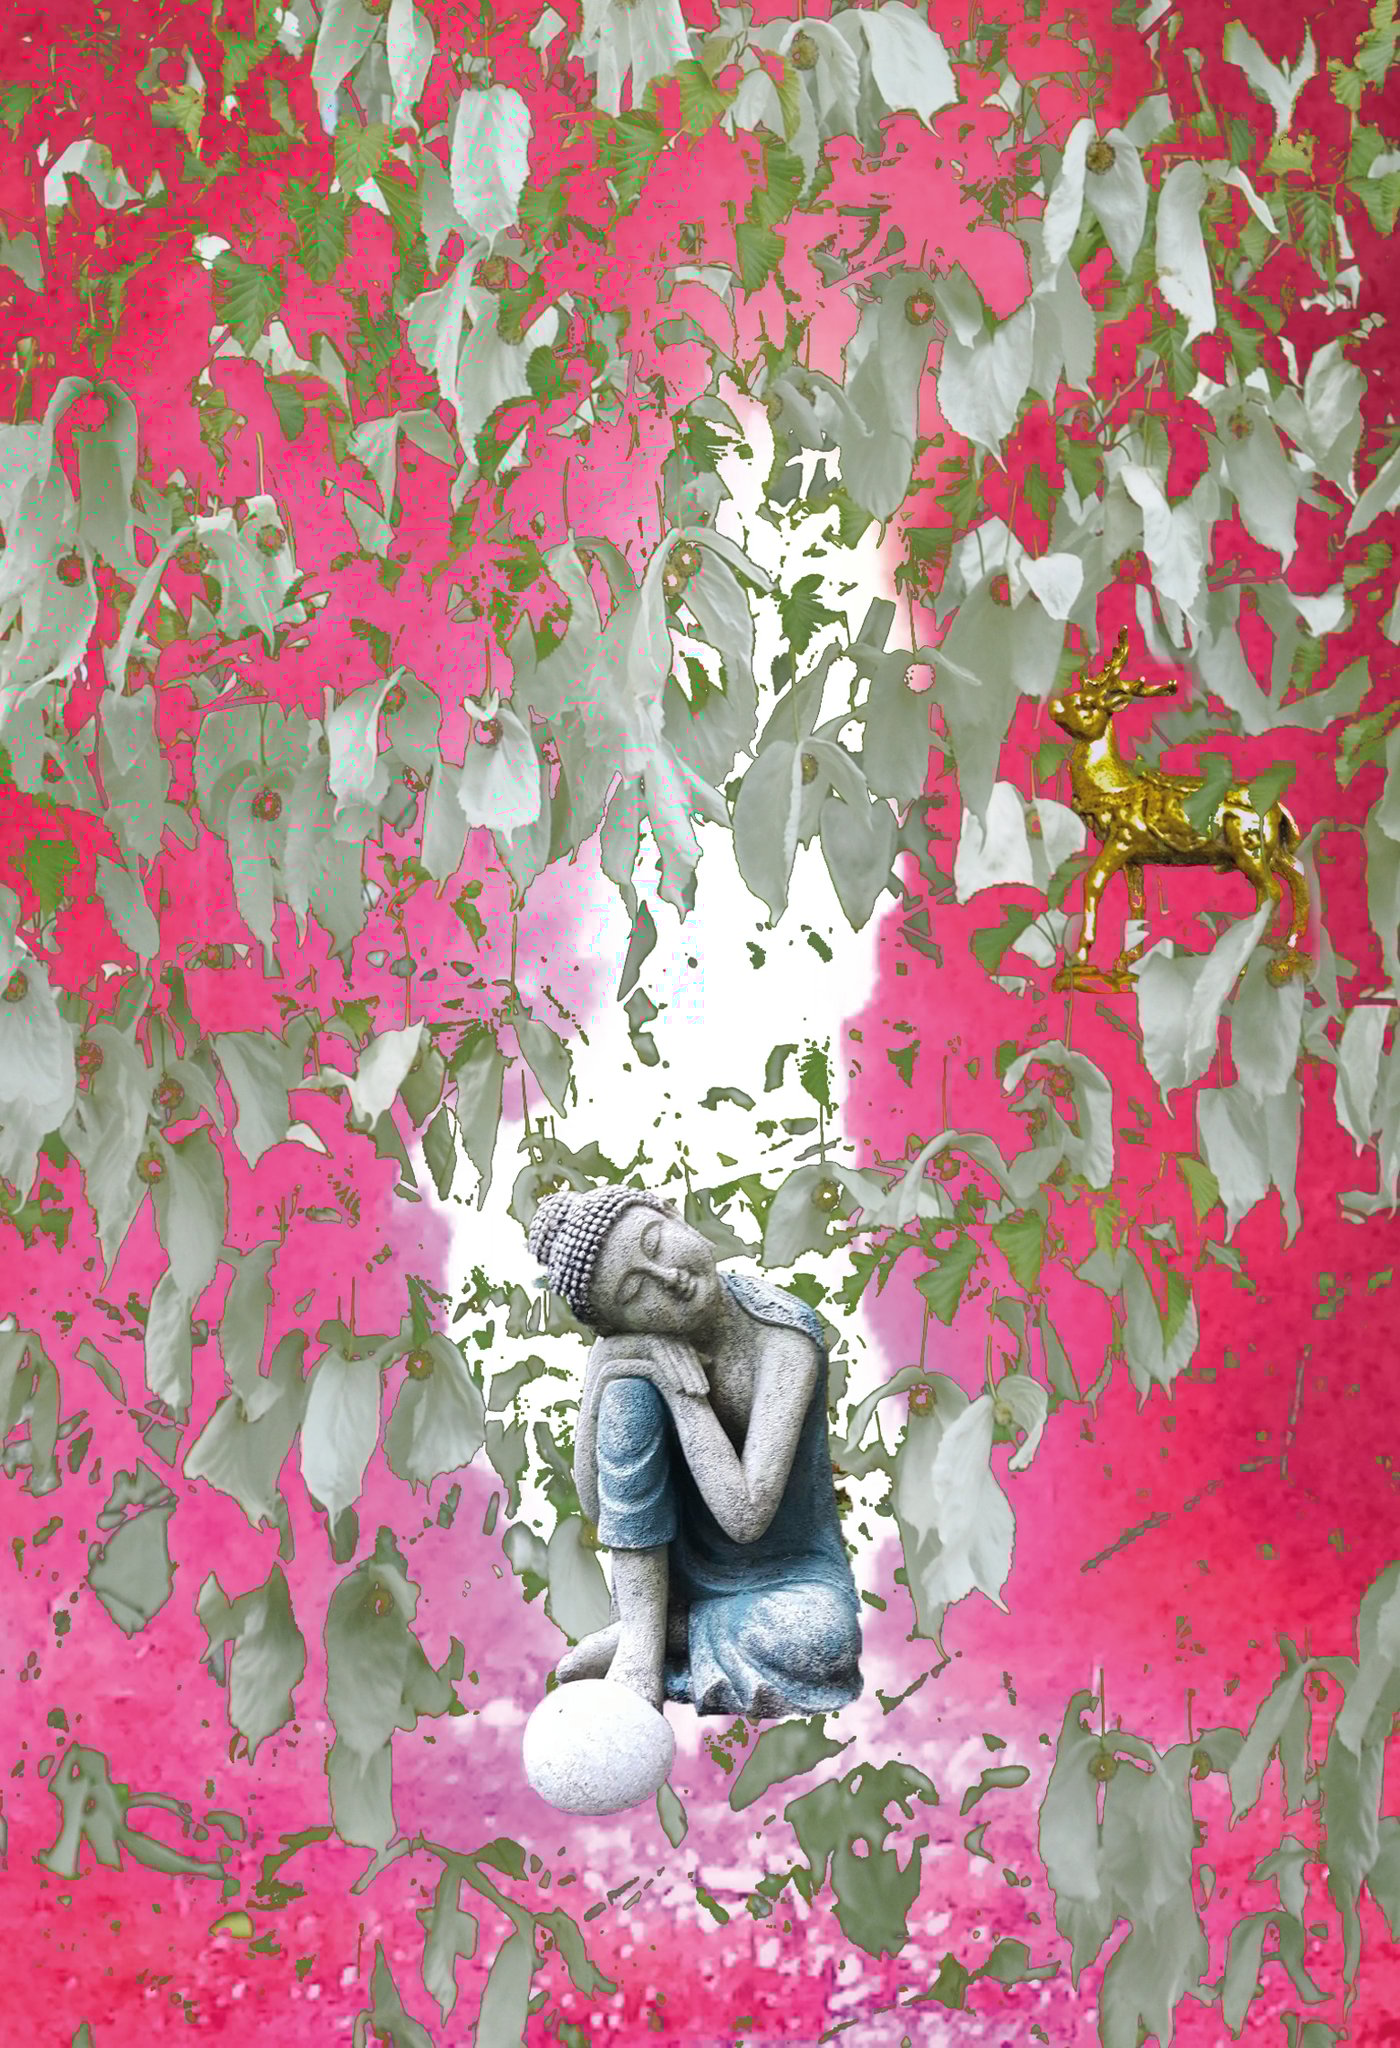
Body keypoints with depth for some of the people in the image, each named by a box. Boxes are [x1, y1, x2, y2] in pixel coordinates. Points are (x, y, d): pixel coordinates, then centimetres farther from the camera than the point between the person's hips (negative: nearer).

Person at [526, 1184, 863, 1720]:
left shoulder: (784, 1338, -25)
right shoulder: (627, 1345, -13)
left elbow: (746, 1515, -29)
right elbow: (596, 1505, -12)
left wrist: (684, 1390, -28)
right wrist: (606, 1371, -24)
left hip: (786, 1571, -3)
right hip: (674, 1572, 3)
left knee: (820, 1641, -38)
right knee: (630, 1389, -23)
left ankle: (665, 1637, -13)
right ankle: (640, 1631, -21)